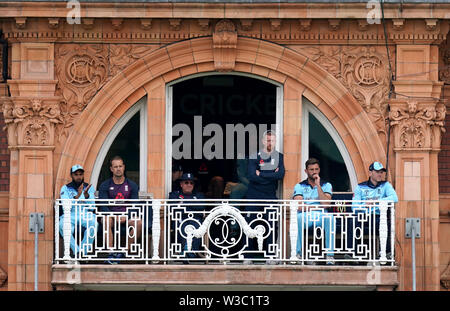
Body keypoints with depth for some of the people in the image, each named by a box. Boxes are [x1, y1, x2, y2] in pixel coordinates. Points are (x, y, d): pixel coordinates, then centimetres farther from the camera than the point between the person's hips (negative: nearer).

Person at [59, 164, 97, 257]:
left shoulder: (90, 188, 13)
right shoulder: (65, 189, 9)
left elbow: (91, 208, 1)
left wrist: (86, 195, -17)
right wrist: (77, 196, -20)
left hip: (86, 216, 1)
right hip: (70, 216, -1)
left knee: (93, 224, -36)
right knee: (63, 226, -37)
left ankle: (83, 250, -30)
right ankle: (77, 251, -37)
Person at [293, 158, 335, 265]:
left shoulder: (326, 185, 15)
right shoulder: (299, 186, 13)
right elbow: (299, 207, -3)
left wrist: (318, 186, -6)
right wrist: (317, 206, -3)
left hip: (321, 216, 0)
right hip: (305, 216, 0)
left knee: (329, 218, -35)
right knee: (298, 218, -36)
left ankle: (330, 254, -35)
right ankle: (298, 253, -28)